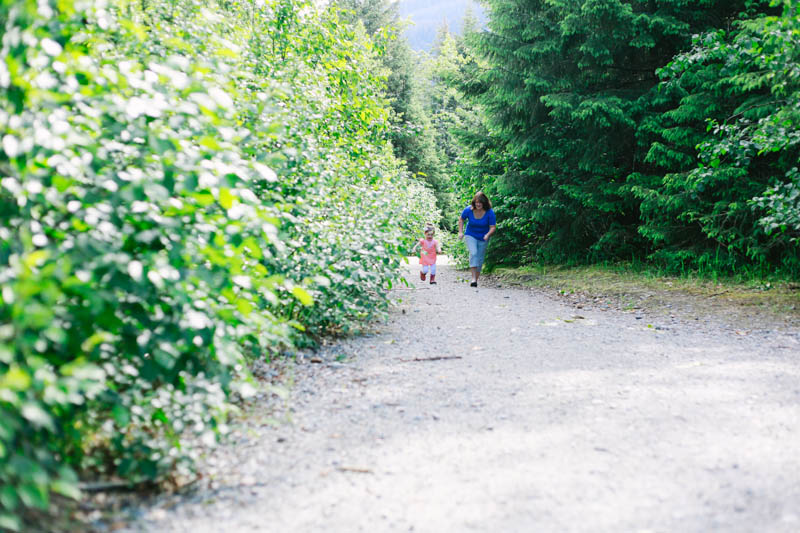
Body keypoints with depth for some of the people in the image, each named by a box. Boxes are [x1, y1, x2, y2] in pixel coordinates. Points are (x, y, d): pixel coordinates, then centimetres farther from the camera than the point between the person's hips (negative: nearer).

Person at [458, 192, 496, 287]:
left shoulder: (490, 213, -20)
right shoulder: (468, 210, -16)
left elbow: (493, 227, -17)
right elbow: (461, 219, 3)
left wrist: (488, 234, -37)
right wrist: (460, 232, -6)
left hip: (483, 238, 1)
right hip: (470, 235, -1)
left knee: (480, 259, 7)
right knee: (473, 253, -24)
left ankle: (476, 279, 22)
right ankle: (473, 278, -29)